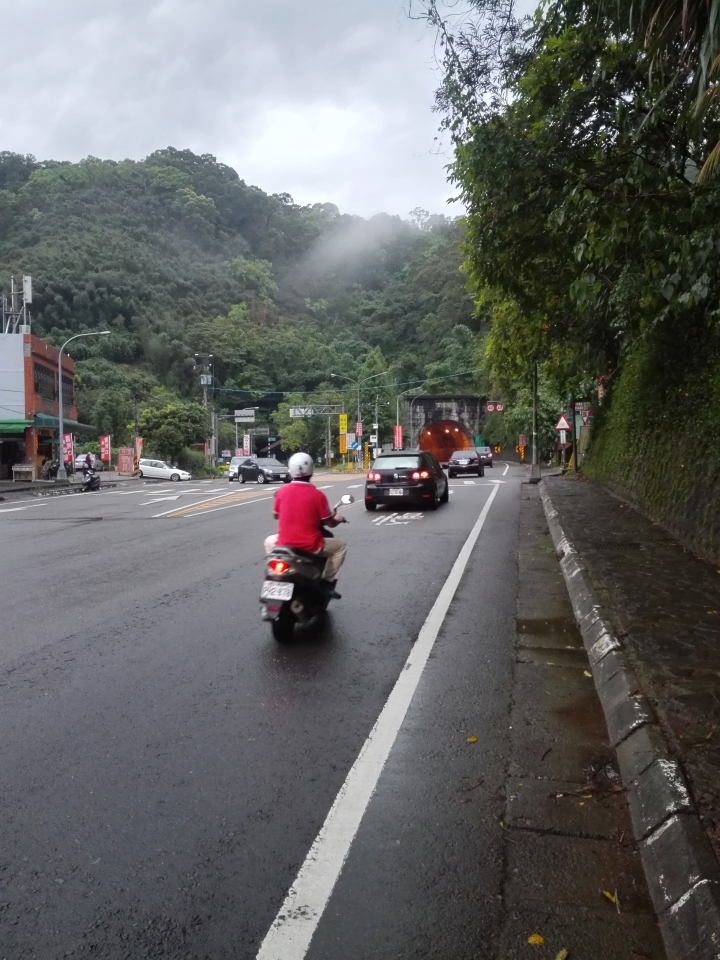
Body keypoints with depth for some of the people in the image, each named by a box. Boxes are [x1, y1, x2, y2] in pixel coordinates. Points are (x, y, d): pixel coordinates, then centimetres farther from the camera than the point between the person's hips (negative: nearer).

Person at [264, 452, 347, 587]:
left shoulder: (281, 491, -2)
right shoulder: (317, 495, -11)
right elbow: (330, 523, -4)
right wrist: (339, 519, 19)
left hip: (284, 543, 3)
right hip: (310, 545, -3)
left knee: (269, 542, 35)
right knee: (340, 546, 20)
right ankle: (328, 582, 14)